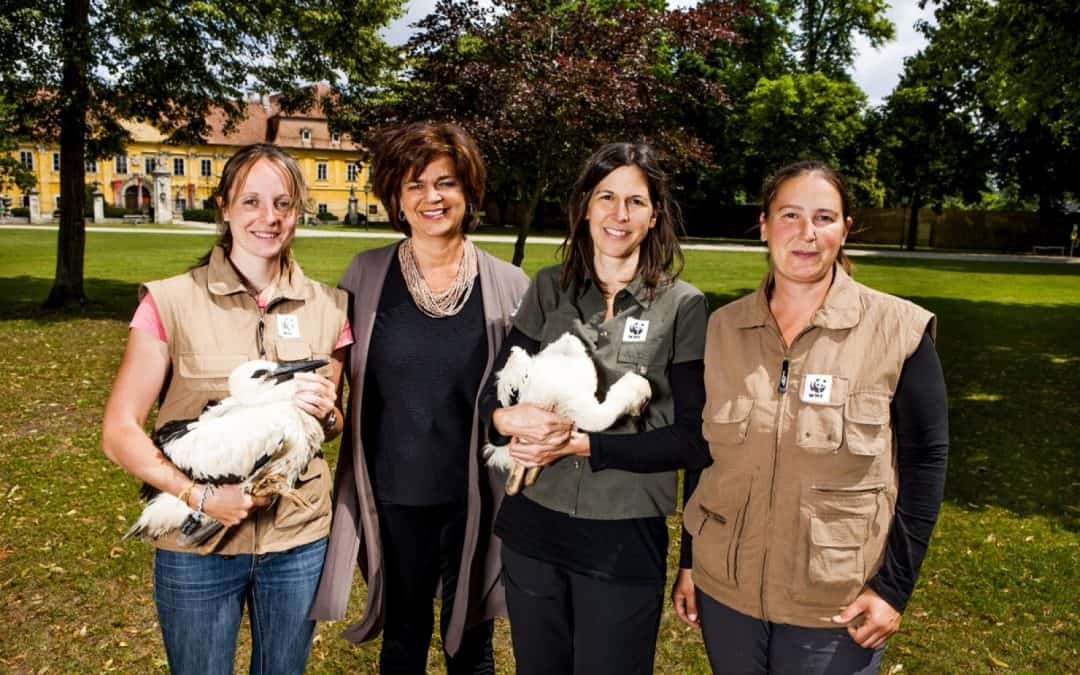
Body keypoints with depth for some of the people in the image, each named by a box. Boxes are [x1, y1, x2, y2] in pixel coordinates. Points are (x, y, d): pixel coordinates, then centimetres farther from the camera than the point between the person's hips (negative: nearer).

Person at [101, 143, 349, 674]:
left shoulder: (327, 307, 0)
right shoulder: (172, 302, -9)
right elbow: (119, 432, -8)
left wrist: (326, 414, -12)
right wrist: (199, 496, -21)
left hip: (300, 539, 3)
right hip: (197, 547, -2)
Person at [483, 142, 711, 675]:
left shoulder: (683, 306, -7)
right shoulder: (548, 290, 1)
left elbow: (694, 440, -10)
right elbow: (491, 395, 3)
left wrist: (580, 444, -17)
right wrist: (509, 419, -20)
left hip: (626, 537, -3)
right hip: (533, 525, 3)